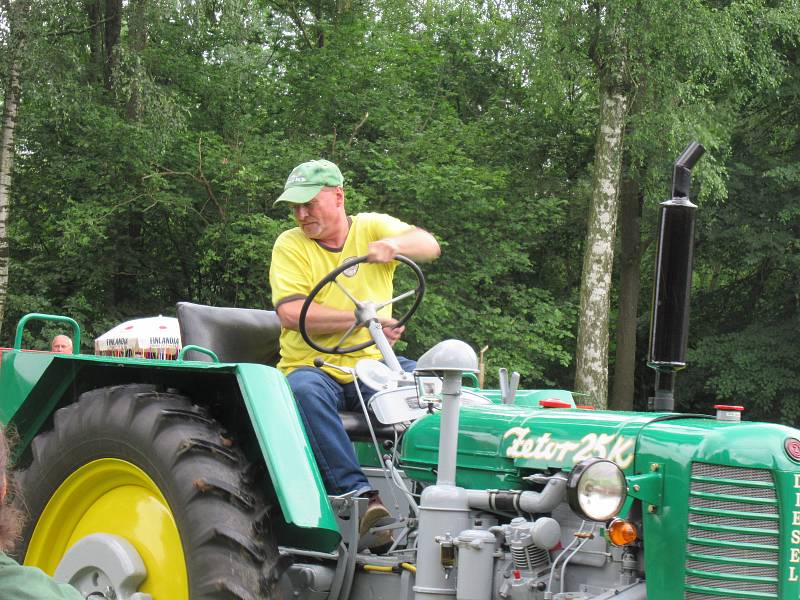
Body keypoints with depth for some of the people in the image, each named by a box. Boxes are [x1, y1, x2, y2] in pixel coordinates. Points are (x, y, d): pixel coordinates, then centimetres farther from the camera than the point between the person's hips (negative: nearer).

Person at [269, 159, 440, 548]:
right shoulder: (290, 245, 4)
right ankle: (358, 494, -44)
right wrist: (363, 318, -21)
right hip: (313, 366, -2)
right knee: (306, 390, -37)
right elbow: (290, 313, -13)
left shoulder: (371, 227, 9)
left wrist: (394, 244, -32)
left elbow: (429, 246, -9)